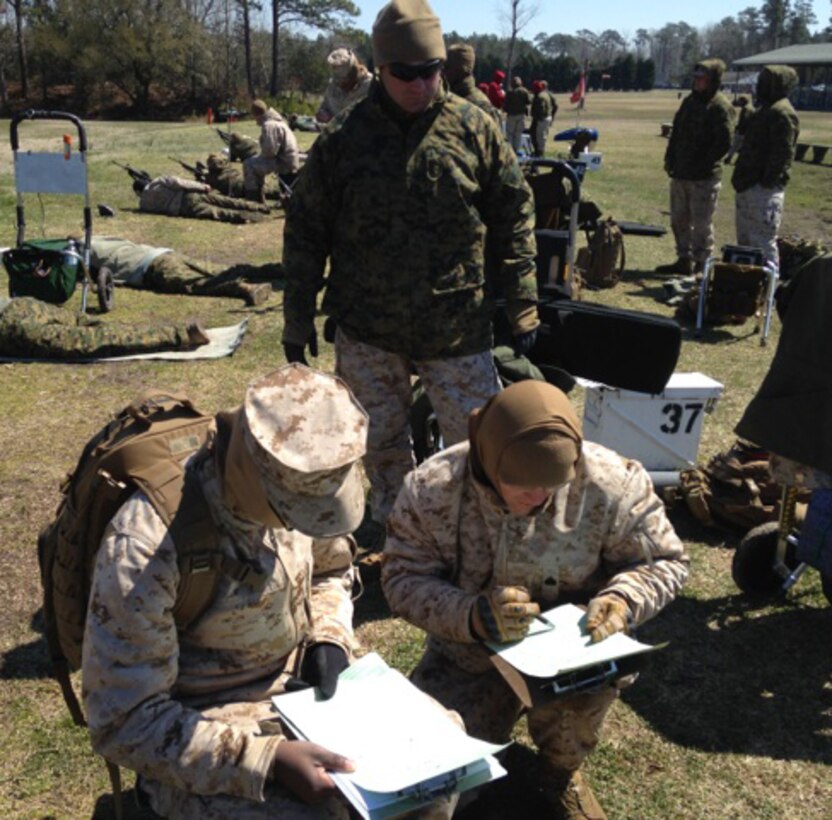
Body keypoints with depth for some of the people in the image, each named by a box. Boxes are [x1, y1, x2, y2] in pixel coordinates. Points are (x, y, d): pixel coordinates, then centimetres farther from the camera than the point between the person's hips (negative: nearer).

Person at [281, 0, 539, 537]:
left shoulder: (474, 130, -2)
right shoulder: (343, 139, -3)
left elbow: (513, 217, 2)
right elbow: (306, 232, 3)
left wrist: (521, 306, -1)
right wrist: (298, 321, 3)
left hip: (458, 328, 0)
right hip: (367, 330, 1)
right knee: (382, 442, 15)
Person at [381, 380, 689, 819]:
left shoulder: (611, 484, -21)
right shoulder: (432, 488, -22)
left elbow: (665, 562, -7)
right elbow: (403, 579, -16)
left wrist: (622, 598, -29)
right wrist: (473, 616, -34)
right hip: (467, 654, 1)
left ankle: (562, 770, 2)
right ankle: (499, 708, 26)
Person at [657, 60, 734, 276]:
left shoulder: (720, 106, -12)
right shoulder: (690, 101, 13)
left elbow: (723, 142, -17)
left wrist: (702, 165, -17)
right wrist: (670, 159, 8)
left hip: (704, 177, -8)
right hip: (680, 173, 8)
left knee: (701, 223, -1)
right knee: (679, 220, 15)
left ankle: (701, 265, 8)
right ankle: (684, 260, 26)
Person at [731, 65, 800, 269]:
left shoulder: (782, 113, -15)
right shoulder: (765, 109, 18)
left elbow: (783, 153, -21)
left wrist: (767, 182, -22)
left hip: (764, 189, -11)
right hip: (748, 185, 11)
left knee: (762, 241, -9)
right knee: (744, 239, 17)